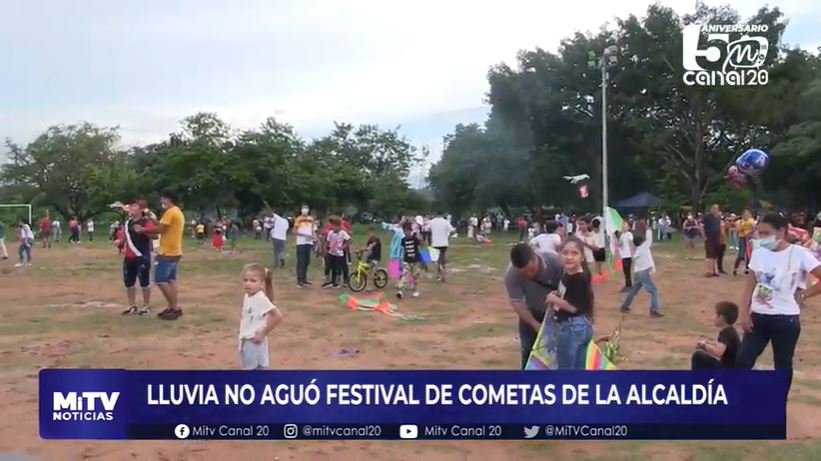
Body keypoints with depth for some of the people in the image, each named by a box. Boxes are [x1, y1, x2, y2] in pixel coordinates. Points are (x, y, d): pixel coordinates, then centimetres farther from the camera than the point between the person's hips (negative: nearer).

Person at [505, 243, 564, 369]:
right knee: (528, 350, 4)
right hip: (531, 312, 0)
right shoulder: (511, 275, -33)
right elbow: (516, 302, -27)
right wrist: (535, 324, -28)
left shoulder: (555, 261, -34)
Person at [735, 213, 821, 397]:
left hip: (786, 319, -4)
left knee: (783, 365, 10)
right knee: (742, 361, 1)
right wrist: (744, 313, -1)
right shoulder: (758, 253, 2)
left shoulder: (799, 254, -12)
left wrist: (803, 295, -9)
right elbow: (750, 285, 6)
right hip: (758, 316, 4)